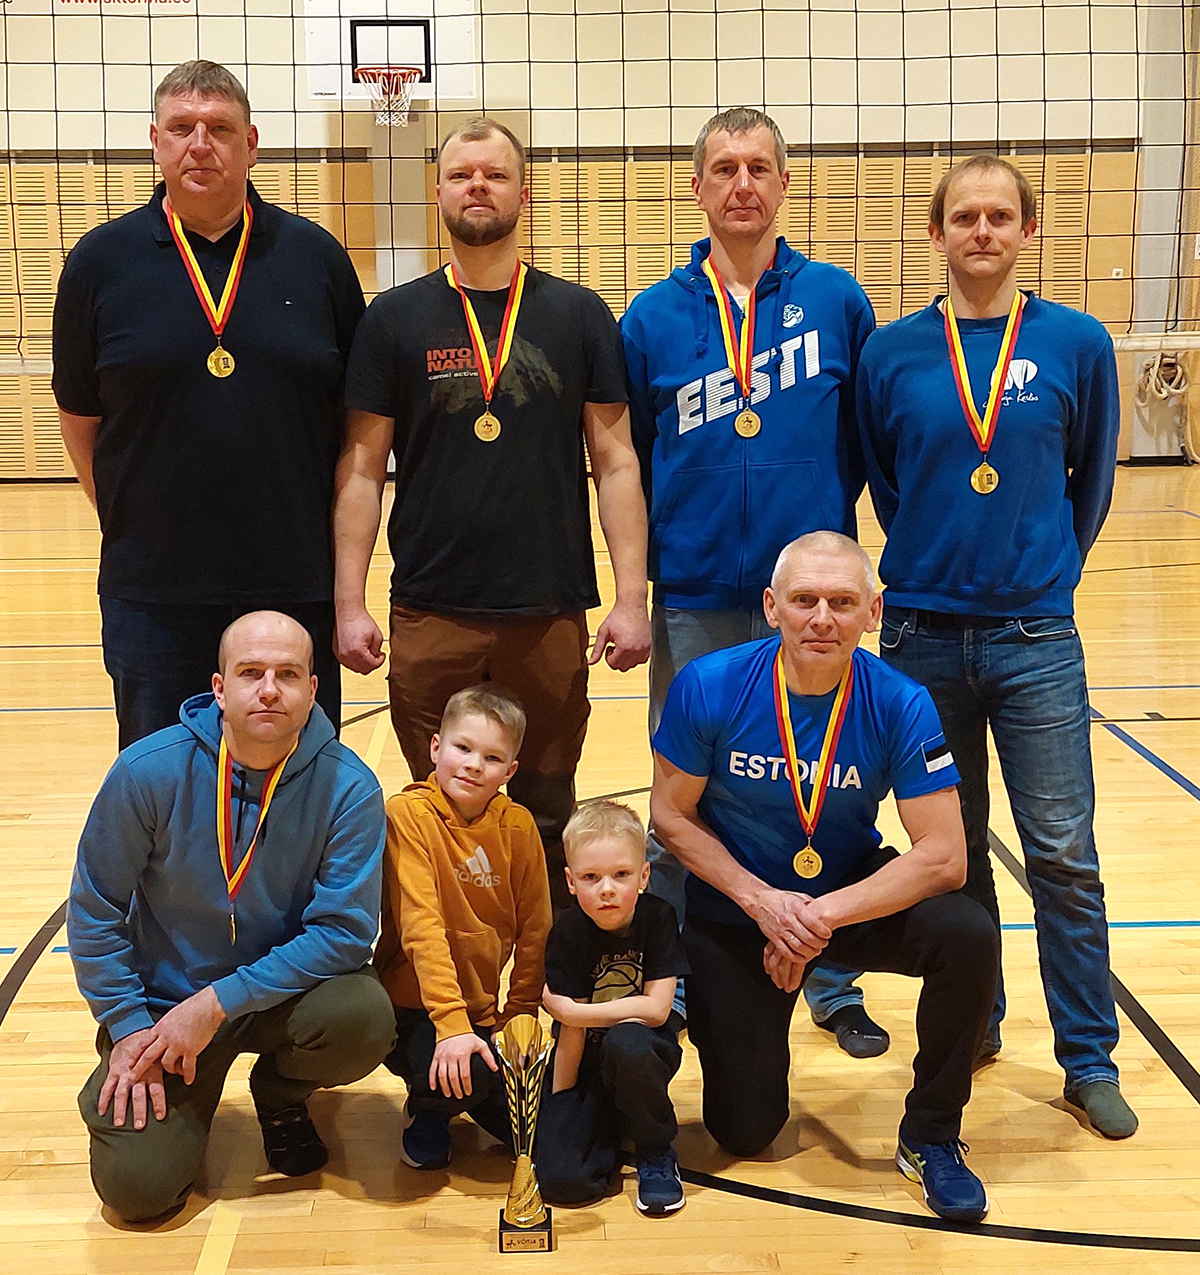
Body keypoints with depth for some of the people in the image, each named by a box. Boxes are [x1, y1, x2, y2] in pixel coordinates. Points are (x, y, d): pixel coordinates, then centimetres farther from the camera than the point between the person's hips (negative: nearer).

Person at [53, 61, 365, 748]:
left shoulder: (316, 256, 3)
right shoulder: (101, 261, 3)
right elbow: (80, 417, 9)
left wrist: (346, 548, 4)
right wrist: (131, 524, 3)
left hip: (297, 587, 1)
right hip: (152, 594, 0)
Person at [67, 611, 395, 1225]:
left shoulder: (348, 788, -17)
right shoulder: (149, 771, -16)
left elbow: (344, 930, -19)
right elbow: (93, 911, -5)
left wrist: (217, 1004, -22)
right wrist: (128, 1028, -10)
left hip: (284, 988, 1)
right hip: (163, 1000, 0)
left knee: (365, 1017, -30)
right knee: (137, 1187, -15)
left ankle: (280, 1094, 6)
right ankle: (189, 1101, 22)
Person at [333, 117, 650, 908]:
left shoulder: (580, 317, 5)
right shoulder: (395, 320, 5)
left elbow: (616, 463, 4)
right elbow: (362, 470, 4)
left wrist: (632, 599, -4)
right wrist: (349, 604, -2)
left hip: (552, 613, 0)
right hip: (430, 614, 0)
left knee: (548, 816, 10)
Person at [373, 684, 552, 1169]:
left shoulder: (518, 825, -1)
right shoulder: (408, 814, -14)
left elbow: (534, 932, 3)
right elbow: (420, 926, -22)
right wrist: (451, 1023, -29)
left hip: (482, 1012, 4)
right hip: (414, 1006, -4)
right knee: (468, 1076, -31)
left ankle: (469, 1097, 22)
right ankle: (428, 1109, 5)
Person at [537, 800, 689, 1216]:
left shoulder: (658, 918, -13)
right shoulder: (569, 932, -14)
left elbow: (656, 1009, -17)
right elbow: (572, 1030, -12)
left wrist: (569, 1009, -17)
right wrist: (559, 1104, -12)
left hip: (646, 1051, 0)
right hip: (588, 1065, 0)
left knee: (625, 1043, -38)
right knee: (561, 1180, -20)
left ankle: (657, 1153, -11)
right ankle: (608, 1130, 14)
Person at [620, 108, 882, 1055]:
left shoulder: (836, 300, 1)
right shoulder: (654, 318, 2)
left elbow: (867, 438, 9)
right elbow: (630, 462, 8)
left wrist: (825, 524, 2)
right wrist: (640, 578, 3)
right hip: (695, 601, 0)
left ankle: (834, 986, 25)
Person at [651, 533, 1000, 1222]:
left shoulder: (900, 704, -19)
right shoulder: (710, 686, -19)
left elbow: (944, 856, -21)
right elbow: (673, 815, -8)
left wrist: (822, 915, -28)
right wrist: (762, 902, -19)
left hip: (853, 894, 1)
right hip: (735, 908, 0)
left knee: (970, 936, -30)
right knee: (744, 1132, 0)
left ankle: (930, 1136, -6)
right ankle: (701, 1007, 34)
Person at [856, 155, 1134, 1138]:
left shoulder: (1077, 345, 0)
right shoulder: (892, 353, 1)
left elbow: (1092, 478, 11)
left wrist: (1045, 572, 10)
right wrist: (934, 561, 12)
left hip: (1036, 637, -1)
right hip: (924, 637, 1)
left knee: (1064, 855, 0)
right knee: (951, 852, 12)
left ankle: (1091, 1058, 13)